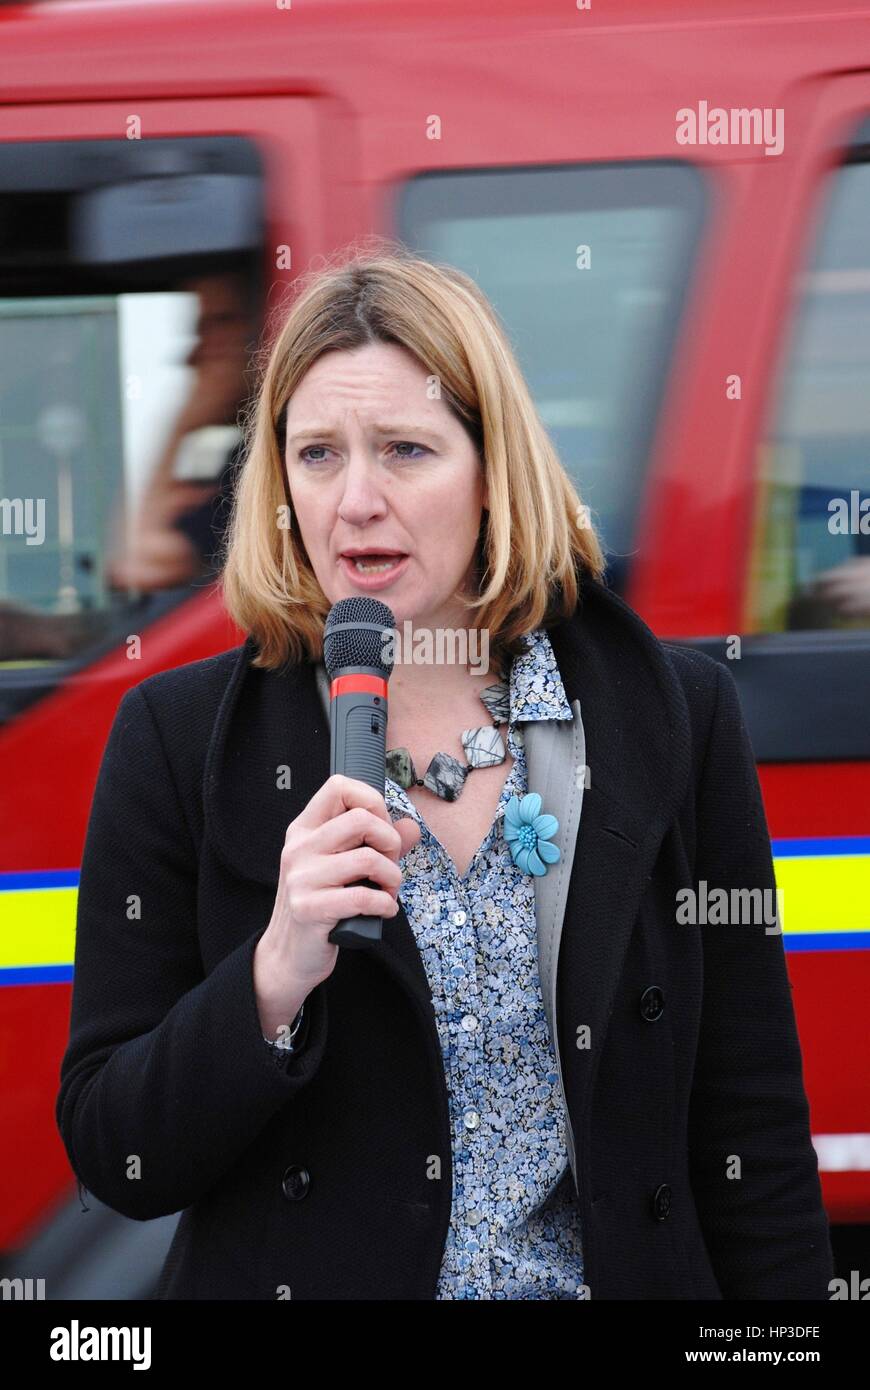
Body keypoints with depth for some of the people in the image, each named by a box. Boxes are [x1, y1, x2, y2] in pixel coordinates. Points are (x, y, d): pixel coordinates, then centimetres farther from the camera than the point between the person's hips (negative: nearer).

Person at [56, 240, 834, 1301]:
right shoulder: (178, 736, -7)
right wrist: (277, 974, -24)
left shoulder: (676, 715, -5)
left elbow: (750, 1129, -2)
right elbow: (113, 1156, -9)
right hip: (306, 1274, -1)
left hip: (626, 1270, 1)